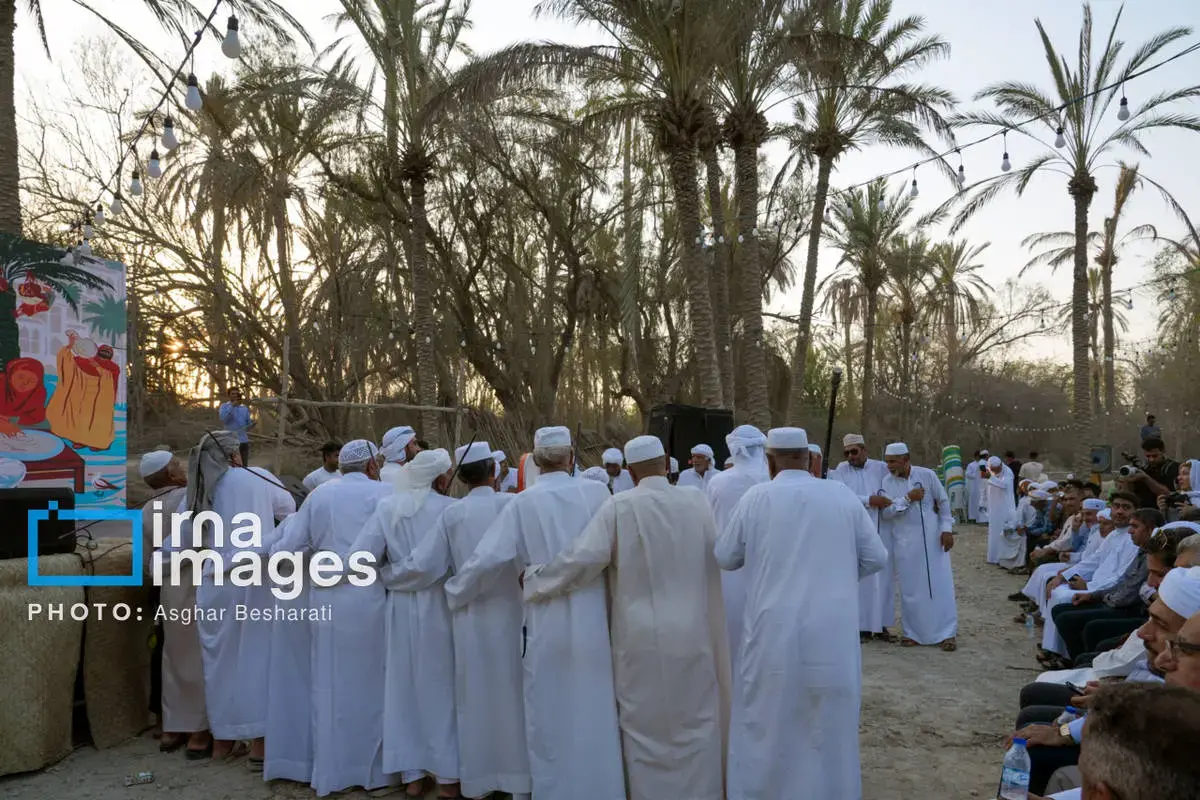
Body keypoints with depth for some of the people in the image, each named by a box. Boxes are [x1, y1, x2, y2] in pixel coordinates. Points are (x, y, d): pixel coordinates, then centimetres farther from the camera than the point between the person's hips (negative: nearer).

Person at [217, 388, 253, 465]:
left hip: (244, 440, 4)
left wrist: (252, 424, -10)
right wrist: (232, 406, -19)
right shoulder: (224, 406, 1)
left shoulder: (245, 408, 12)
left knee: (245, 465, 10)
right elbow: (223, 419, -18)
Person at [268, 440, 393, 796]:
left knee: (330, 683, 14)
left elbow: (290, 546, 5)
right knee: (372, 681, 10)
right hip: (371, 596, -3)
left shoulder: (319, 494, 7)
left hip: (328, 598, 3)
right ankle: (374, 767, 19)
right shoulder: (384, 493, -2)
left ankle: (330, 772, 22)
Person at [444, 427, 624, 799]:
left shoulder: (523, 502, -9)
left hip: (546, 624, -1)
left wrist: (454, 592, 6)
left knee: (549, 718, 13)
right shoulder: (596, 493, -6)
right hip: (591, 621, 1)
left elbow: (488, 558, -9)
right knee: (594, 714, 15)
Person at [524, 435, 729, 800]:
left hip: (641, 636, -2)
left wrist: (534, 579, -6)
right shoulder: (695, 502, -4)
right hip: (692, 633, 2)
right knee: (696, 723, 17)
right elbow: (715, 558, 8)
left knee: (645, 726, 14)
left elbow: (581, 558, -19)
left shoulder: (619, 507, -14)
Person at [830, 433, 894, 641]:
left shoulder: (882, 468, 4)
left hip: (881, 531, 1)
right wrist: (869, 500, -17)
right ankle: (863, 625, 8)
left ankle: (881, 624, 15)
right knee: (859, 578, 1)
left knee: (883, 577, 5)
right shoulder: (840, 471, 1)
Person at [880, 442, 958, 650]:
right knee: (910, 588, 6)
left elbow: (943, 501, 2)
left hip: (932, 537, -1)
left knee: (940, 585, 2)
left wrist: (946, 529, -5)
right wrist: (907, 498, -18)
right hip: (905, 542, 1)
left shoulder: (927, 475, -4)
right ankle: (913, 633, 16)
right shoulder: (887, 482, -2)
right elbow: (886, 512, -8)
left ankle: (947, 633, 9)